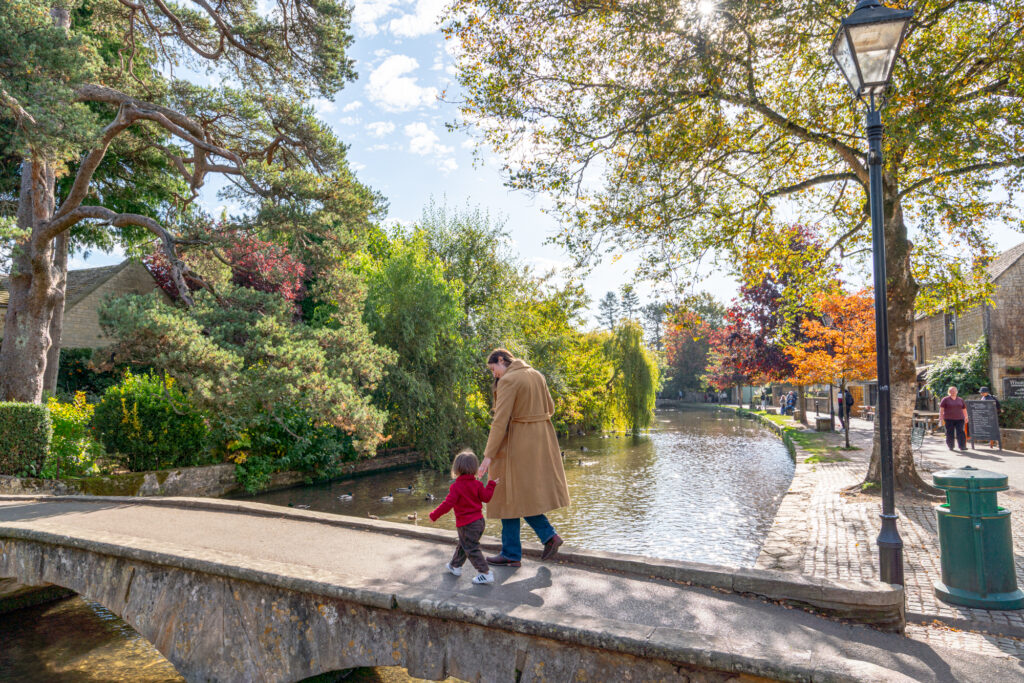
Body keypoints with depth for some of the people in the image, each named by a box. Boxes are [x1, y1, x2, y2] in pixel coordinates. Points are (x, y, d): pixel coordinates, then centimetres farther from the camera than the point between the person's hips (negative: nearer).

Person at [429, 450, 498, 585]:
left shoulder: (457, 486, -17)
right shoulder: (477, 484, 0)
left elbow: (448, 504, -20)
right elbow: (486, 497, 3)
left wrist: (434, 515, -10)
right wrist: (491, 484, 18)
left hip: (467, 525, -8)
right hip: (479, 520, 8)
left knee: (472, 549, -1)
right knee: (462, 545, 25)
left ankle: (486, 573, -4)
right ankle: (455, 566, 41)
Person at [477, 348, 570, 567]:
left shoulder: (508, 380, -15)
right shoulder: (537, 375, 9)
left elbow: (500, 420, -20)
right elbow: (550, 408, 15)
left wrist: (489, 455, -20)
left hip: (517, 443, -8)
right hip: (541, 440, 8)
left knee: (510, 495, 4)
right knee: (525, 493, 20)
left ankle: (512, 554, 13)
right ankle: (549, 535, 12)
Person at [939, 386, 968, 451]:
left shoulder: (960, 400, 14)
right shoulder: (945, 399, 3)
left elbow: (964, 409, 18)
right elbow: (941, 409, -2)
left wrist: (966, 417, 12)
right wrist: (941, 418, -9)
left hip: (959, 419, 2)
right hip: (949, 419, -2)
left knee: (960, 432, -8)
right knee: (950, 433, 1)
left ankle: (962, 446, -9)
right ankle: (950, 447, 10)